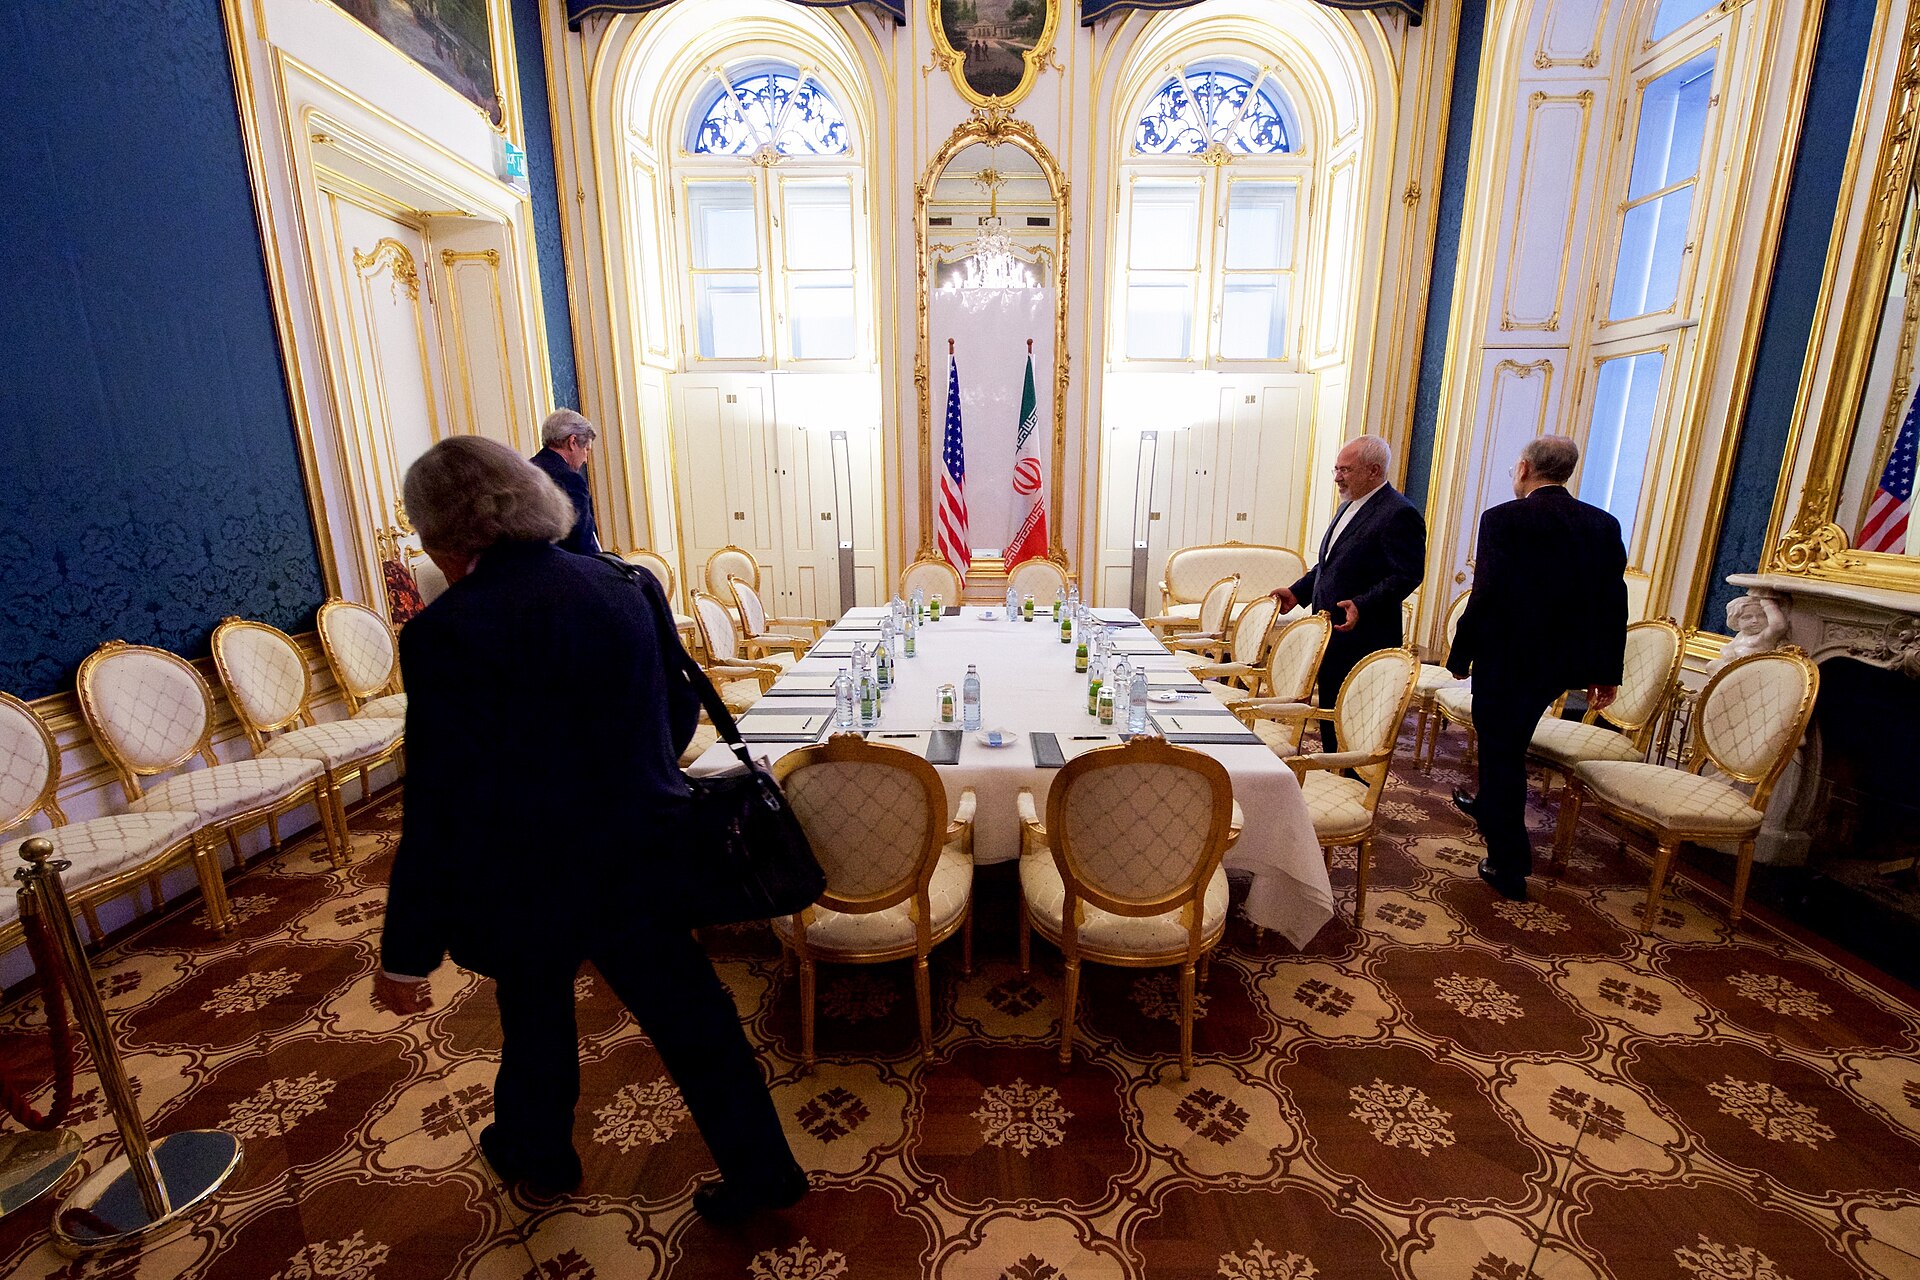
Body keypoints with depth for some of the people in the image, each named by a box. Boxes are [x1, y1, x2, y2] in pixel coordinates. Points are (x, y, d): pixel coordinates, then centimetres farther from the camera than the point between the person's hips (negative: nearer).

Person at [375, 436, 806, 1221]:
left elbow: (441, 808, -20)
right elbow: (680, 711, 5)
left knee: (534, 1012, 26)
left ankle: (536, 1154, 54)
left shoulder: (448, 631, -21)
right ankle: (759, 1168, 32)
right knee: (687, 1011, 18)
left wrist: (407, 952, -8)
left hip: (532, 879, -3)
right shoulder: (625, 585, -6)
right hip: (645, 855, 4)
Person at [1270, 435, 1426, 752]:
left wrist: (1362, 606, -30)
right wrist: (1297, 592, 14)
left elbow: (1406, 575, -19)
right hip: (1331, 634, 9)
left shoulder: (1399, 514, -14)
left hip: (1362, 641, -9)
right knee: (1329, 712, 17)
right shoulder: (1349, 506, 15)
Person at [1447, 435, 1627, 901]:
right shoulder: (1604, 524, 4)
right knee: (1508, 744, 27)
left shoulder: (1504, 519, -15)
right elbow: (1613, 601, 6)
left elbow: (1486, 595, -19)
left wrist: (1461, 654, -8)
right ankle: (1489, 807, 49)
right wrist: (1606, 672, 12)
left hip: (1509, 658, -7)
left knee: (1502, 752, 5)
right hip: (1568, 663, 7)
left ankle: (1509, 867, 13)